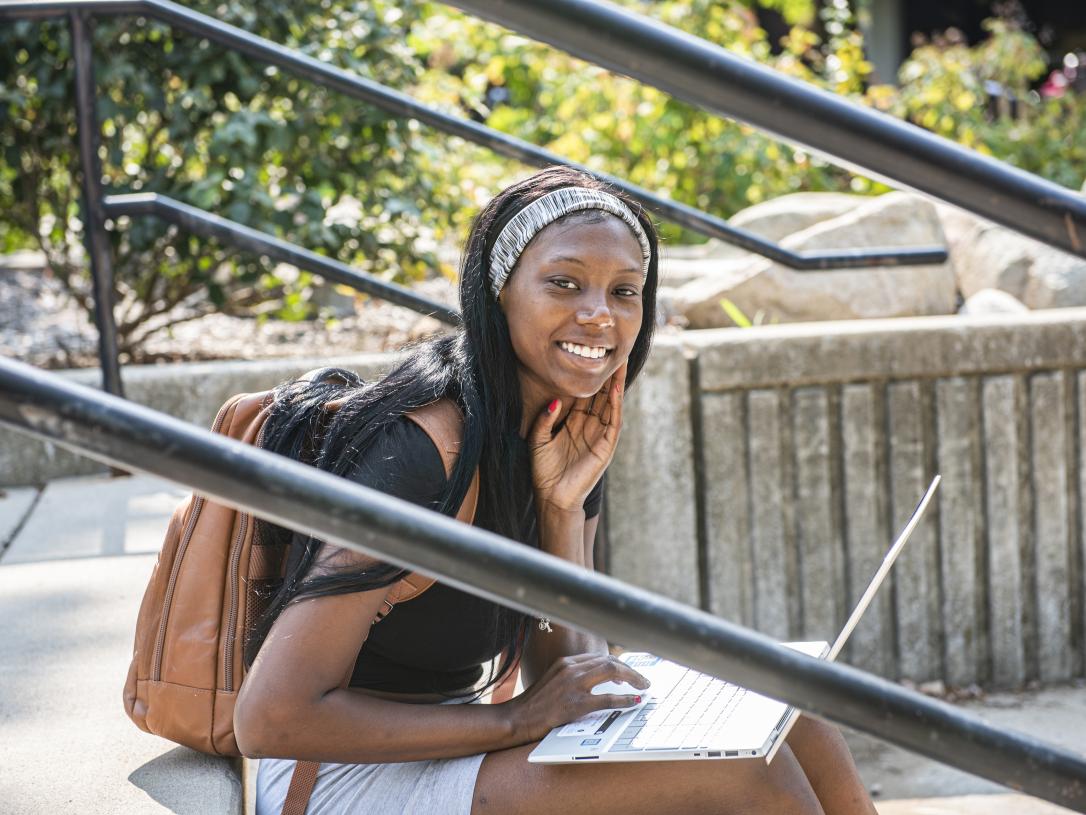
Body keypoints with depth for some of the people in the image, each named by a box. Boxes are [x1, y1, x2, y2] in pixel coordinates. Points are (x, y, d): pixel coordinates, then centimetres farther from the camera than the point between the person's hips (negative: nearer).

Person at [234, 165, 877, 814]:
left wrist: (565, 511, -9)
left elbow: (564, 676, 3)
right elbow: (270, 718, -26)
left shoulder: (569, 442, 4)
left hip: (449, 757, 8)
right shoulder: (417, 451, -22)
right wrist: (515, 721, -20)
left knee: (795, 731, -4)